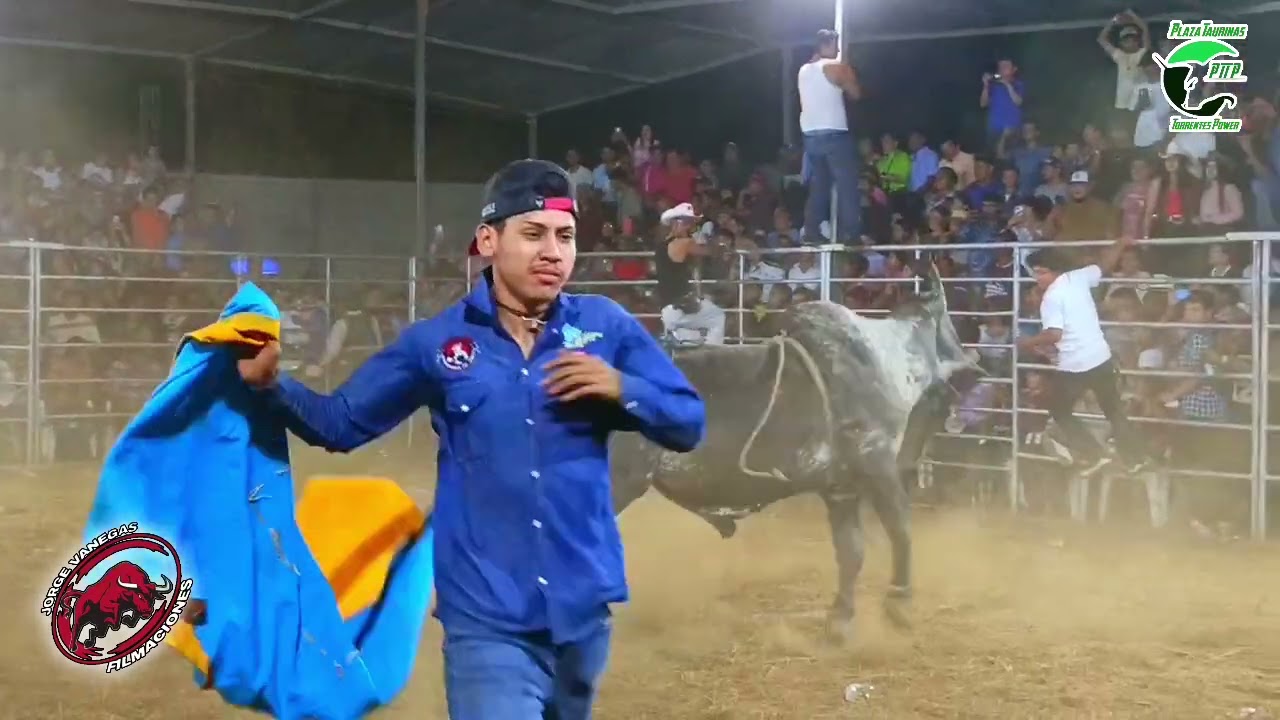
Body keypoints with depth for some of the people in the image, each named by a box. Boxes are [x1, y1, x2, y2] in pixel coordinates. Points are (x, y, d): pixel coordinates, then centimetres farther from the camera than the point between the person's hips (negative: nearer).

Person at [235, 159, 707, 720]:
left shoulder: (607, 326, 1)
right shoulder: (436, 341, -2)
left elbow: (688, 426, 2)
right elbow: (339, 423, 3)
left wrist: (622, 389, -16)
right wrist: (270, 383, -14)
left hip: (582, 610, 3)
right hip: (488, 621, -3)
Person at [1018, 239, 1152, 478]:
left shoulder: (1052, 297, -16)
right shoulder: (1079, 277, 2)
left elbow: (1054, 334, -25)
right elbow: (1104, 264, 18)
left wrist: (1028, 342, -10)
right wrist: (1120, 244, 35)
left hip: (1074, 367, -6)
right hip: (1101, 359, 6)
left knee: (1059, 411, 15)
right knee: (1114, 410, 21)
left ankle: (1093, 456, 7)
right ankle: (1135, 458, 24)